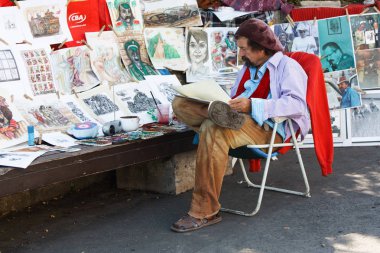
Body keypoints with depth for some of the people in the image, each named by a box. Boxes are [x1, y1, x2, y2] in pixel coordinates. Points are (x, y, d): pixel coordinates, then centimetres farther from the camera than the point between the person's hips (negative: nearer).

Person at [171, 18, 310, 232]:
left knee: (213, 129, -37)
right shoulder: (248, 68, 28)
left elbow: (297, 103, -14)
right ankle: (218, 114, -36)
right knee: (181, 103, -6)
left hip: (268, 128, -8)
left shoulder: (287, 66, 3)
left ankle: (205, 212, -34)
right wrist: (222, 104, 10)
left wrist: (252, 105, -24)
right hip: (238, 119, 8)